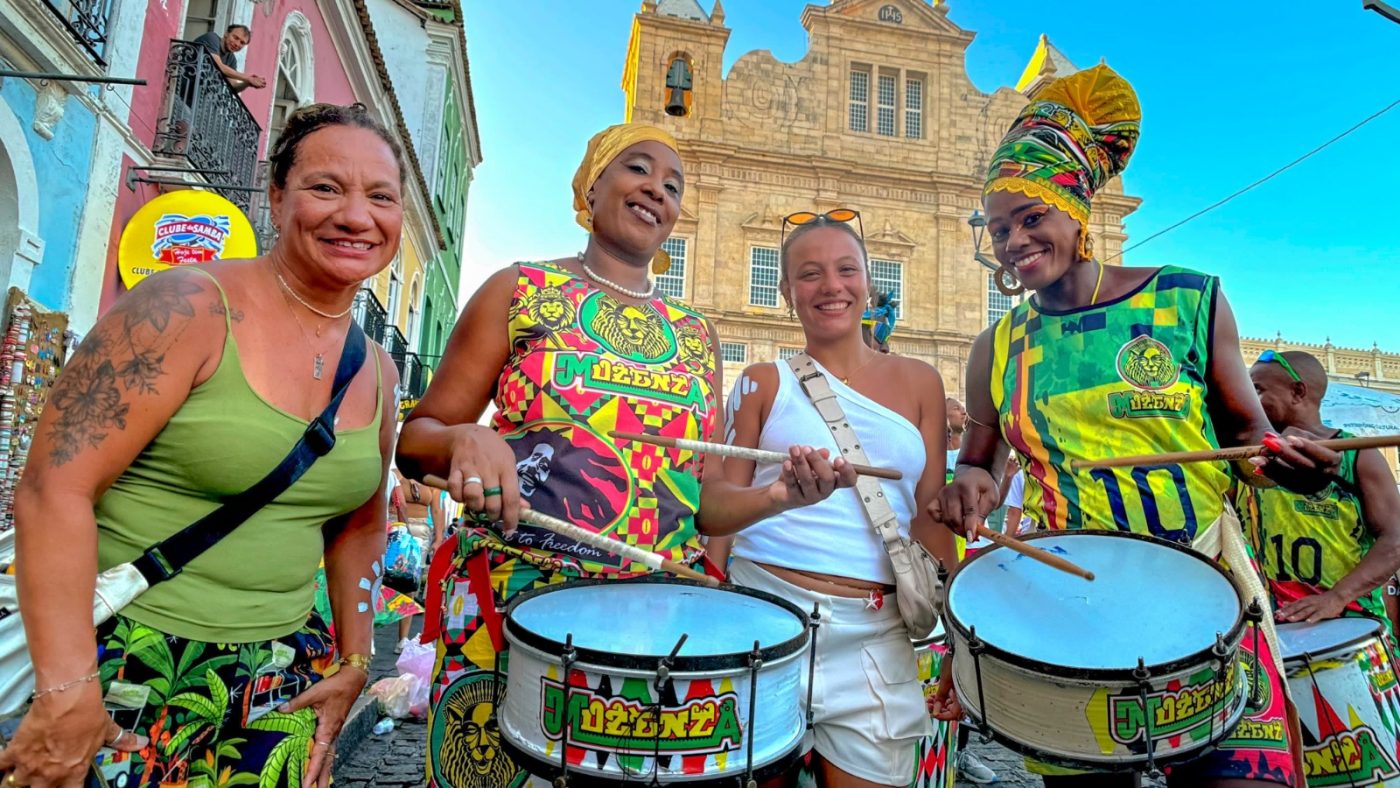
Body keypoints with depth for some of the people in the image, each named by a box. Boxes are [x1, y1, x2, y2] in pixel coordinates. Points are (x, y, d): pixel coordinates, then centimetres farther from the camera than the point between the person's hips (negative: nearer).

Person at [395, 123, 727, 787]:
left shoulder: (696, 335, 10)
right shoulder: (519, 290, 1)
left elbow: (711, 493, 13)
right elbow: (415, 440, -1)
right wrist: (464, 441, -22)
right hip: (513, 602, -2)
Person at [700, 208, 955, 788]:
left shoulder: (917, 381, 6)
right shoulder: (764, 382, 0)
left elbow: (929, 516, 6)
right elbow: (712, 509, -6)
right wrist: (780, 495, -26)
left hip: (877, 637, 2)